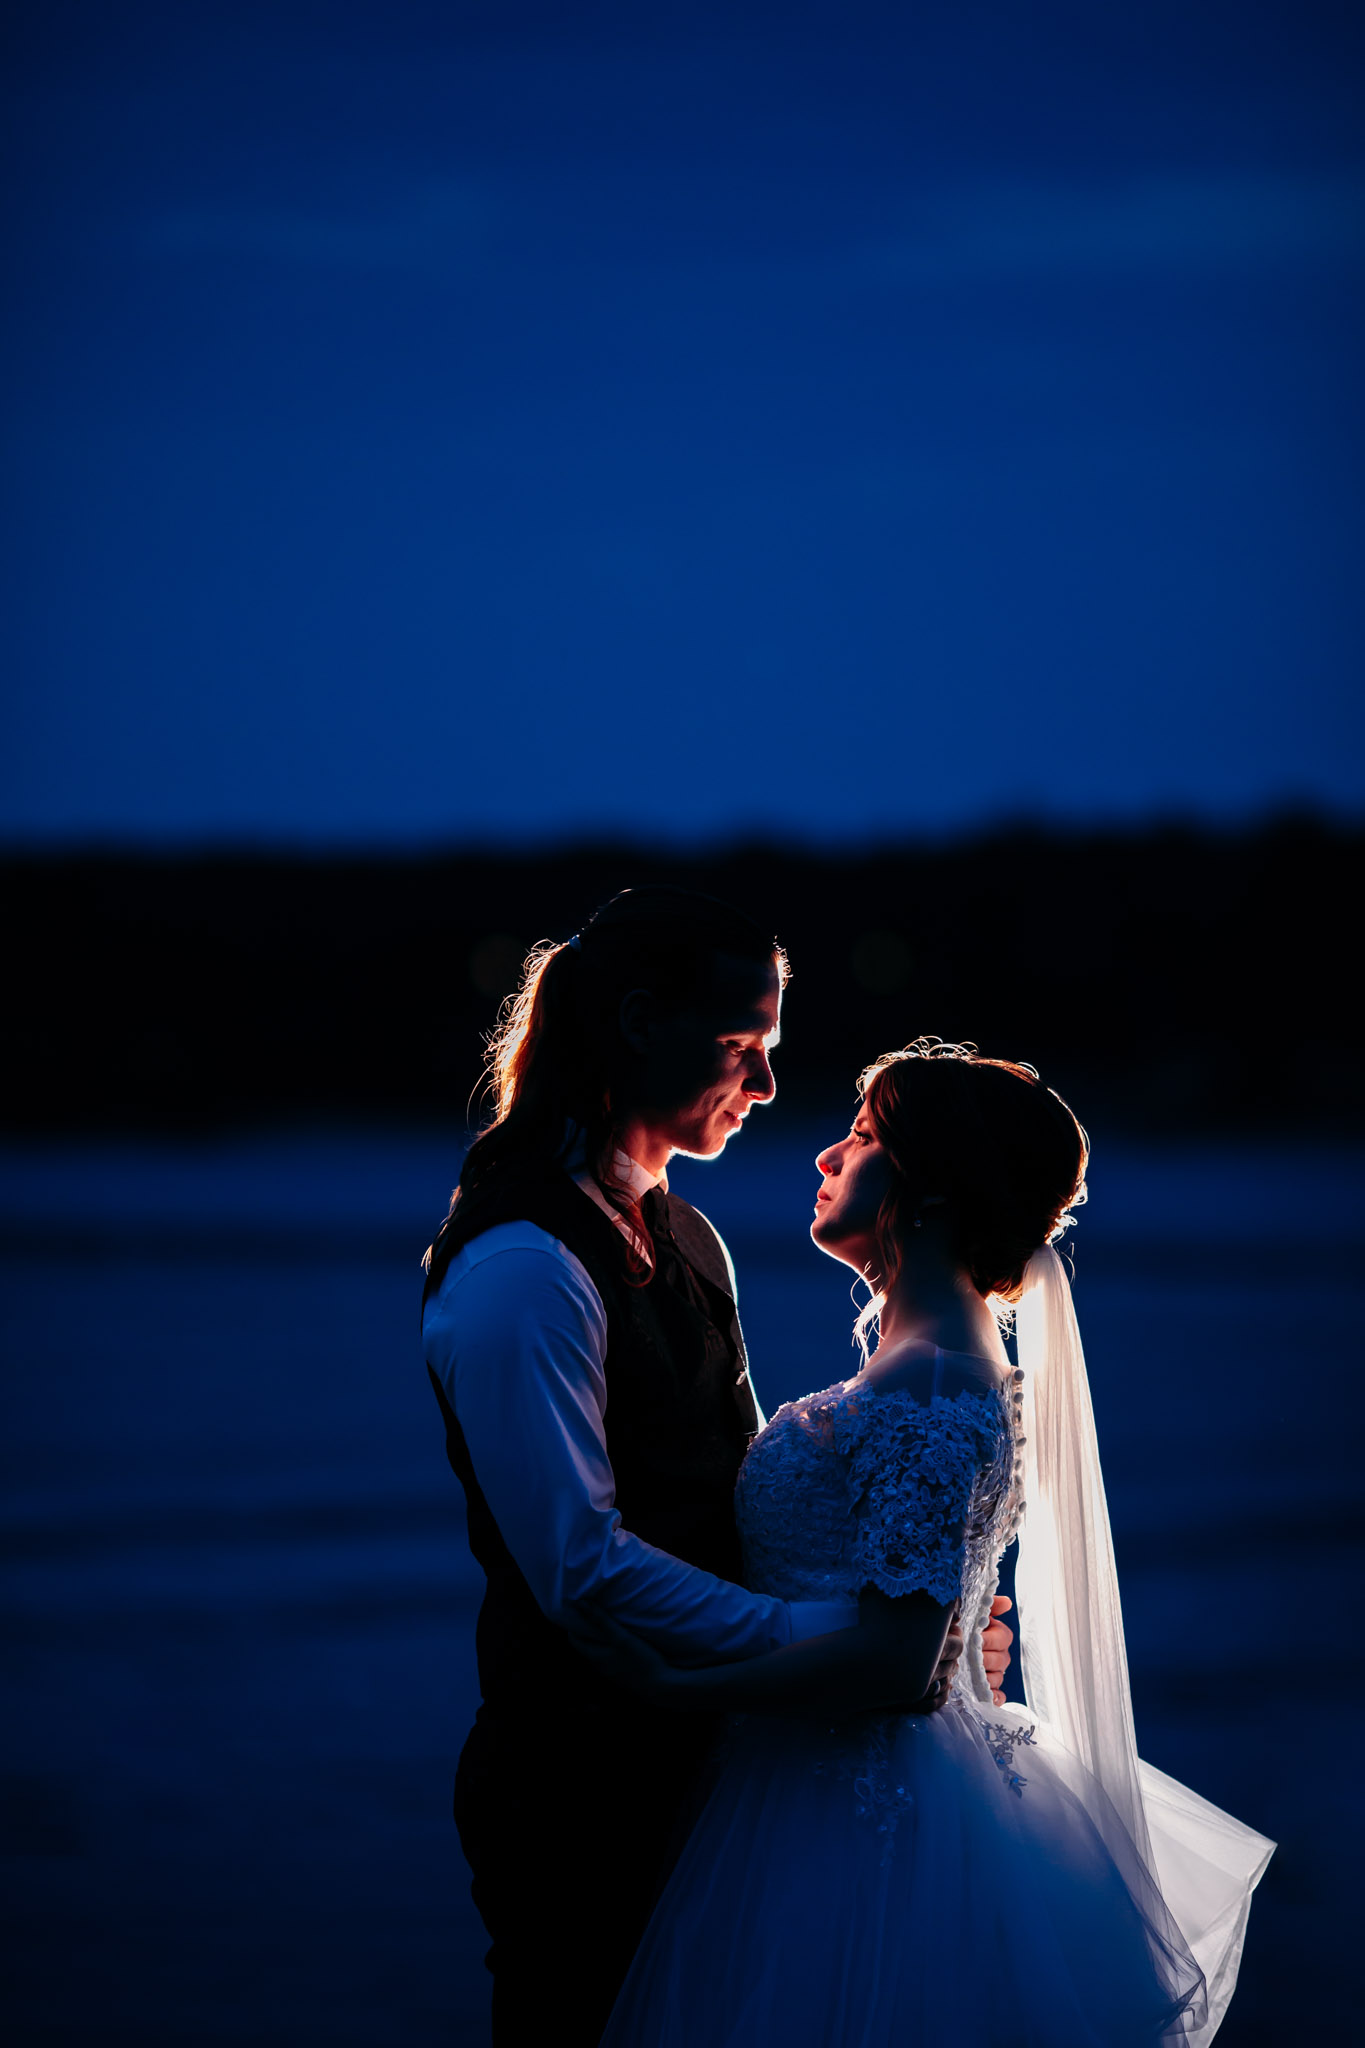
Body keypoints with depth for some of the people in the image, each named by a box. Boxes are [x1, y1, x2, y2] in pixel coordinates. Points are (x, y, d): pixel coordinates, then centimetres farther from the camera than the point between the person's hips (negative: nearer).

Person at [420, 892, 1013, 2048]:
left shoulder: (681, 1238, 10)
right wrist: (849, 1641, -24)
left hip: (692, 1749, 9)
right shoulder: (524, 1267, -20)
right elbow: (585, 1567, -25)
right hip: (585, 1788, -9)